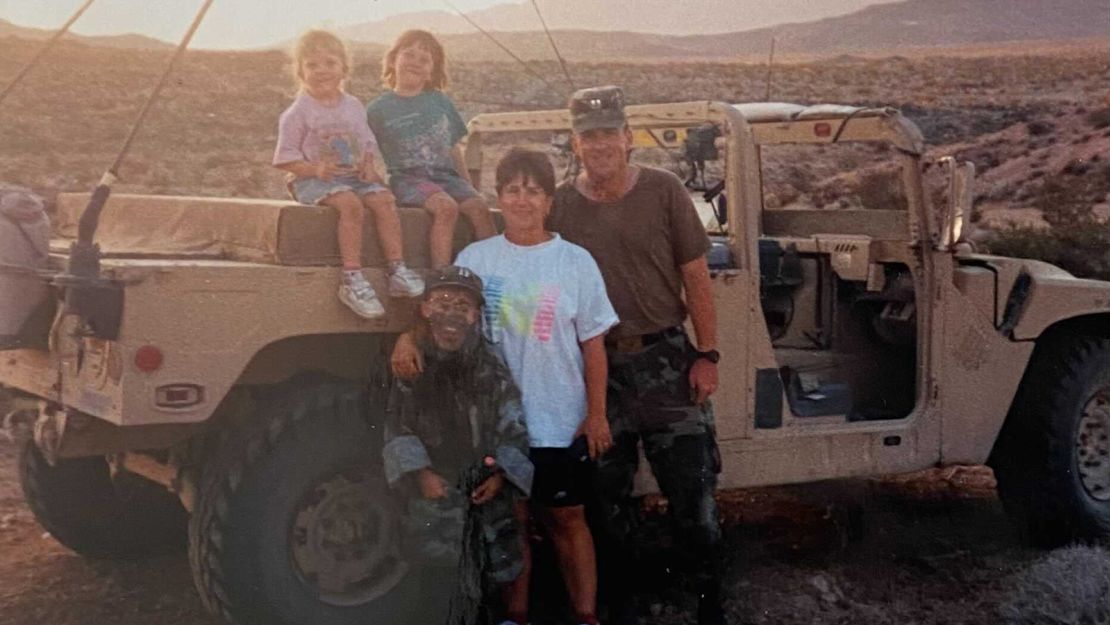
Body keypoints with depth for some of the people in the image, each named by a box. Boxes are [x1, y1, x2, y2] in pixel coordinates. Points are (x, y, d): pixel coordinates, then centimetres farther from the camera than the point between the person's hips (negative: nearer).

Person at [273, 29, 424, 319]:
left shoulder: (353, 106, 13)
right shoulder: (298, 113, -2)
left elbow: (367, 144, 19)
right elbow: (285, 157, -4)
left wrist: (368, 165, -4)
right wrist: (314, 169, -21)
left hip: (354, 175, 5)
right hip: (313, 180, -5)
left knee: (384, 199, -21)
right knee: (350, 203, -33)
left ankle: (397, 268, -21)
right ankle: (352, 278, -35)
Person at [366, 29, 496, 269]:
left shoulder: (440, 101, 15)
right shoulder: (379, 109, 5)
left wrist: (468, 184, 15)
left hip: (446, 175, 4)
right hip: (408, 178, -4)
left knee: (479, 207, -23)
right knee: (446, 206, -32)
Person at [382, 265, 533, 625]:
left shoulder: (490, 369, -1)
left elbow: (513, 429, 0)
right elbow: (397, 429, -3)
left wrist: (500, 475, -13)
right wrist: (419, 473, -16)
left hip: (484, 491, 1)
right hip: (432, 492, -1)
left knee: (477, 579, 7)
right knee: (439, 580, 1)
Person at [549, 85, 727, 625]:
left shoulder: (663, 190, -3)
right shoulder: (560, 205, 1)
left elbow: (695, 277, -1)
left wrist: (707, 355, -5)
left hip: (665, 360, -1)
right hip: (595, 365, 2)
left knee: (691, 490, 1)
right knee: (606, 498, 11)